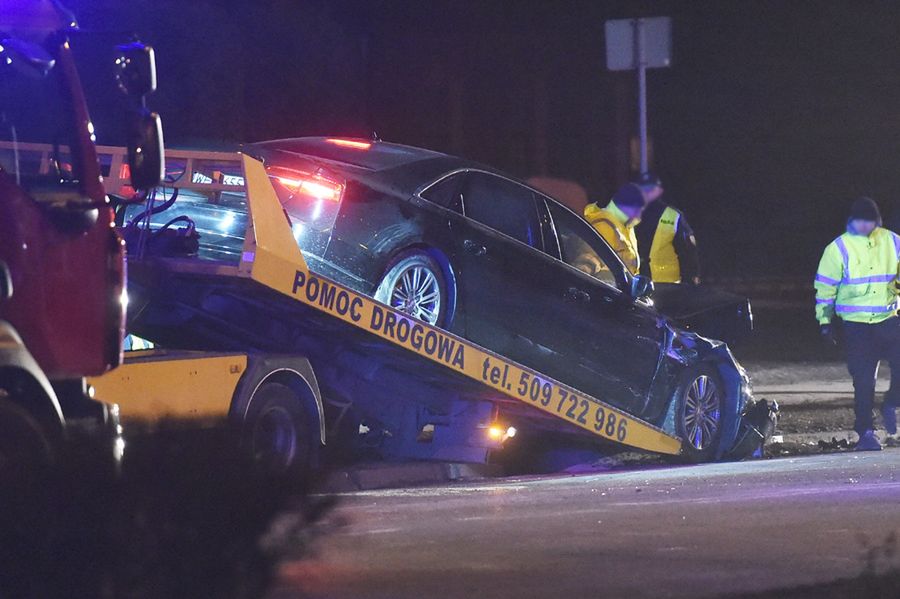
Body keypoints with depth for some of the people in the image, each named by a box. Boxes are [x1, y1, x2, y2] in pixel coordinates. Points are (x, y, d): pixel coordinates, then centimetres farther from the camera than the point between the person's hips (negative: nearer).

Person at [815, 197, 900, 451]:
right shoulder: (839, 249, -2)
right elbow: (824, 286, 3)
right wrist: (825, 321, 0)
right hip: (856, 323, -2)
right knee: (864, 379, -4)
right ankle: (865, 432, 6)